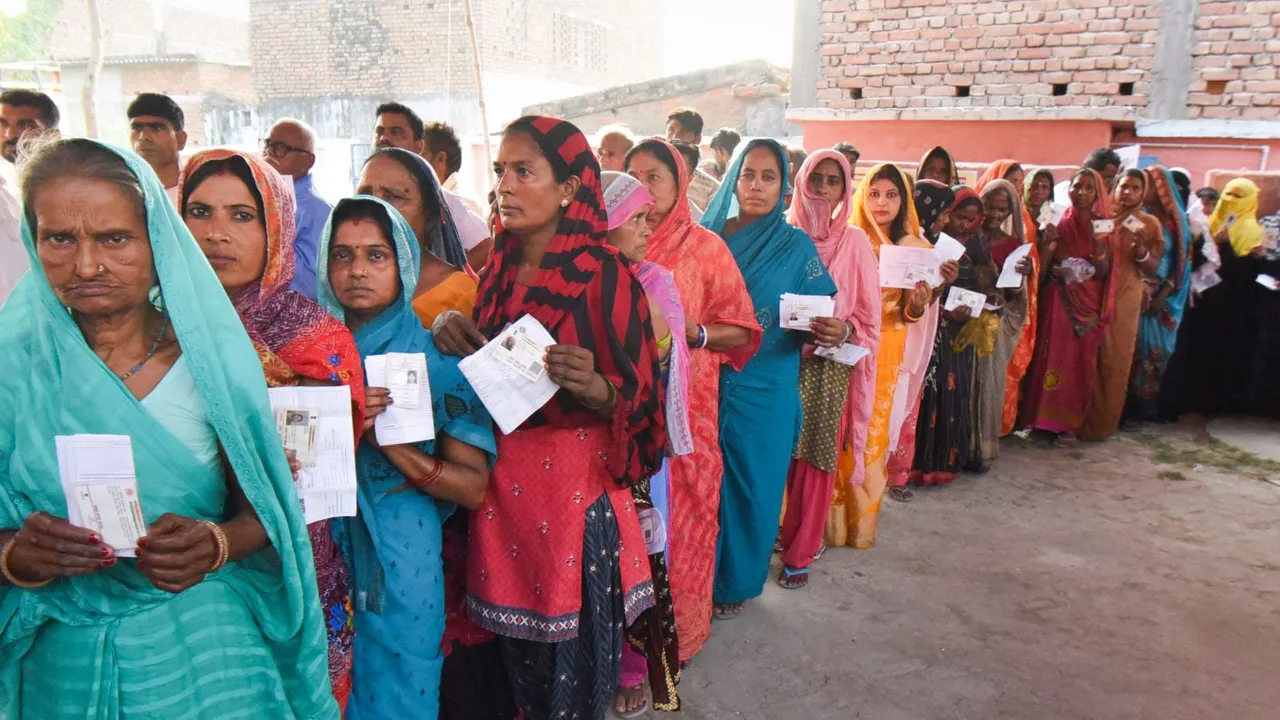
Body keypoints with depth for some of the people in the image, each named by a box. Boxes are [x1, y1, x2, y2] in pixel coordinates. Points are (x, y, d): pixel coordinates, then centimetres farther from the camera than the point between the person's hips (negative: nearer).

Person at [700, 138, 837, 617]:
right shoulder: (706, 237, 4)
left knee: (751, 486, 8)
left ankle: (737, 582, 29)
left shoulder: (797, 246, 0)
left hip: (765, 392, -1)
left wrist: (829, 331, -24)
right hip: (707, 385, 2)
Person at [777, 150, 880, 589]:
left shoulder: (855, 242, 1)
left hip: (829, 367, 0)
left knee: (816, 459, 3)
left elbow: (870, 318, 1)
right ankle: (783, 536, 22)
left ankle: (800, 553, 17)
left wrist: (844, 330, -18)